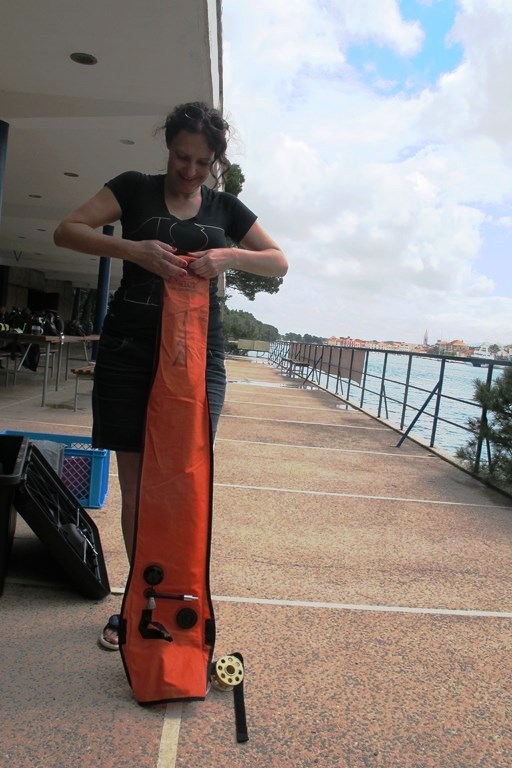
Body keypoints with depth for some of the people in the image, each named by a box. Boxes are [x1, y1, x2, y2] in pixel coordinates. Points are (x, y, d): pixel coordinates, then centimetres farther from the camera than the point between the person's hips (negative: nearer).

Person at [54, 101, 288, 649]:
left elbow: (278, 262, 13)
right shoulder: (134, 189, 7)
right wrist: (132, 248, -19)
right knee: (135, 484, 3)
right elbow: (67, 230, -2)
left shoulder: (226, 208, 13)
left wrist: (231, 257, -7)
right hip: (129, 350, -1)